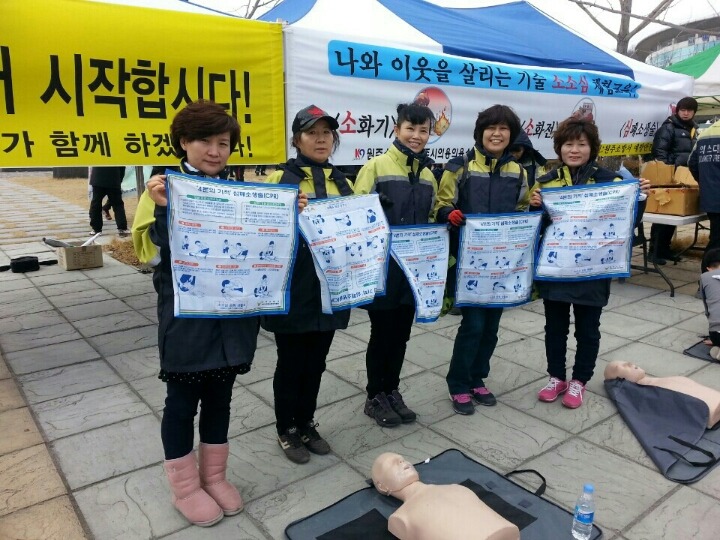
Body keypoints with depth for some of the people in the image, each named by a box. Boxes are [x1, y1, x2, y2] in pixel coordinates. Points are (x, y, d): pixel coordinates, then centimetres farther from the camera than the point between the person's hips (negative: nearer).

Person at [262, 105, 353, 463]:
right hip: (294, 289, -5)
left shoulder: (340, 182, 12)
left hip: (329, 287, 5)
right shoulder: (281, 178, -5)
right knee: (291, 363, 8)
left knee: (315, 362, 17)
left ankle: (307, 424, 35)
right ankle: (286, 430, 28)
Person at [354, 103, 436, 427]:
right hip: (382, 266, -5)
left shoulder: (427, 173, 11)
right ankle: (375, 397, 23)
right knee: (382, 332, 5)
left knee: (401, 332, 14)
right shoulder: (376, 166, -8)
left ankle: (392, 391, 32)